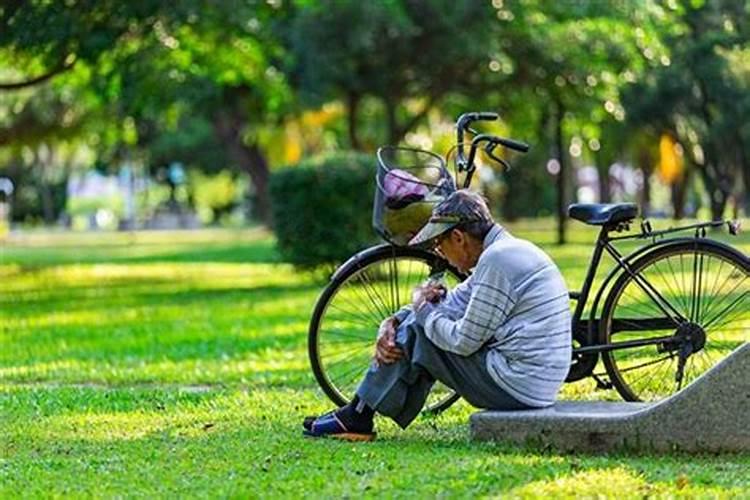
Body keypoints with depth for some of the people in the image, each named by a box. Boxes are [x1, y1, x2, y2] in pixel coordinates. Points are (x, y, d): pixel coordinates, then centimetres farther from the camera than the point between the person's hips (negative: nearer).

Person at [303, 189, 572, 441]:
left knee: (416, 331, -2)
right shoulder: (506, 251, 14)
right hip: (535, 385, 10)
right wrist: (392, 323, 5)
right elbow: (450, 303, 19)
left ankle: (357, 417, 8)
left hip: (515, 385, -10)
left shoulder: (497, 260, -18)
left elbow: (464, 341, -18)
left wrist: (422, 308, 0)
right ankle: (359, 415, 16)